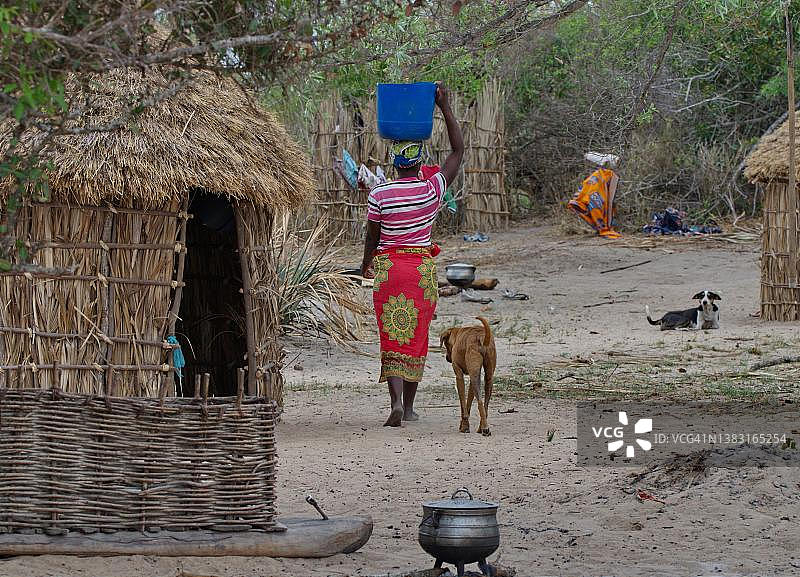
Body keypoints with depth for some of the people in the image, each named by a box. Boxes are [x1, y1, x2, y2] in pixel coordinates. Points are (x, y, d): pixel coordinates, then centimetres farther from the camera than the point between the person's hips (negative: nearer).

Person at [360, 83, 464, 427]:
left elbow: (372, 236, 2)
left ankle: (396, 402, -19)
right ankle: (408, 405, 17)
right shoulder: (433, 189, -5)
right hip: (423, 267, 1)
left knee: (392, 336, -1)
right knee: (417, 336, 11)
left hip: (387, 267, -1)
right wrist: (445, 108, 3)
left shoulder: (379, 194, -7)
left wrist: (366, 265, 22)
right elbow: (458, 152, 5)